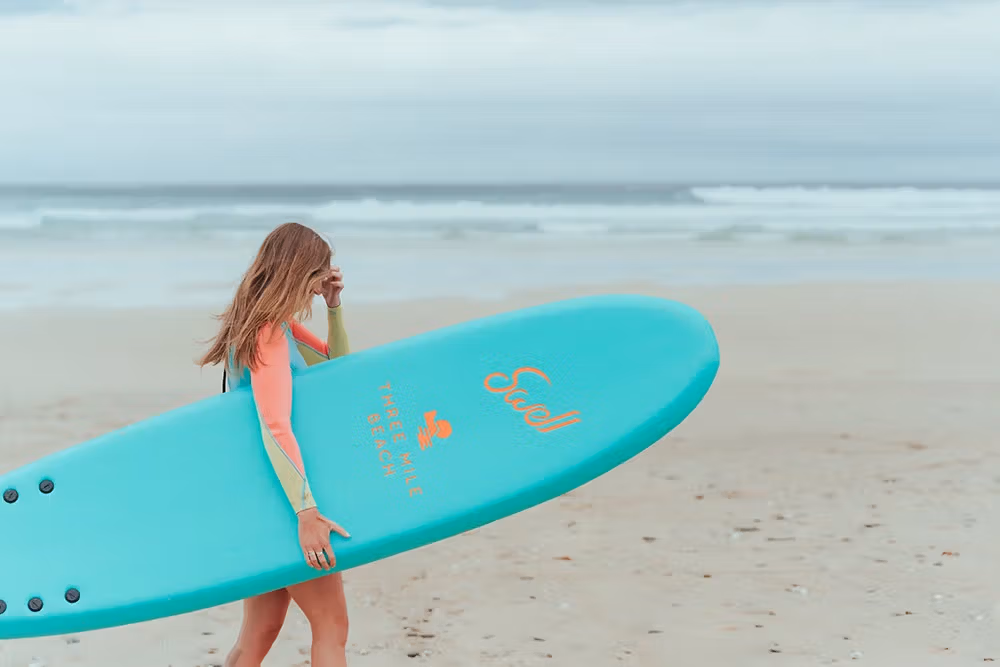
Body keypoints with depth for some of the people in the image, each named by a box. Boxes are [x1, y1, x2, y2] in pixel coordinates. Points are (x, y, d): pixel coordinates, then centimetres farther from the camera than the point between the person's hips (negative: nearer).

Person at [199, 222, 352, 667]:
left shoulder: (279, 326, 10)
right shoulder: (268, 333, -19)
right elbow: (275, 428, -30)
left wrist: (334, 307, 6)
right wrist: (307, 511, -38)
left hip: (267, 494, 9)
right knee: (331, 626, -4)